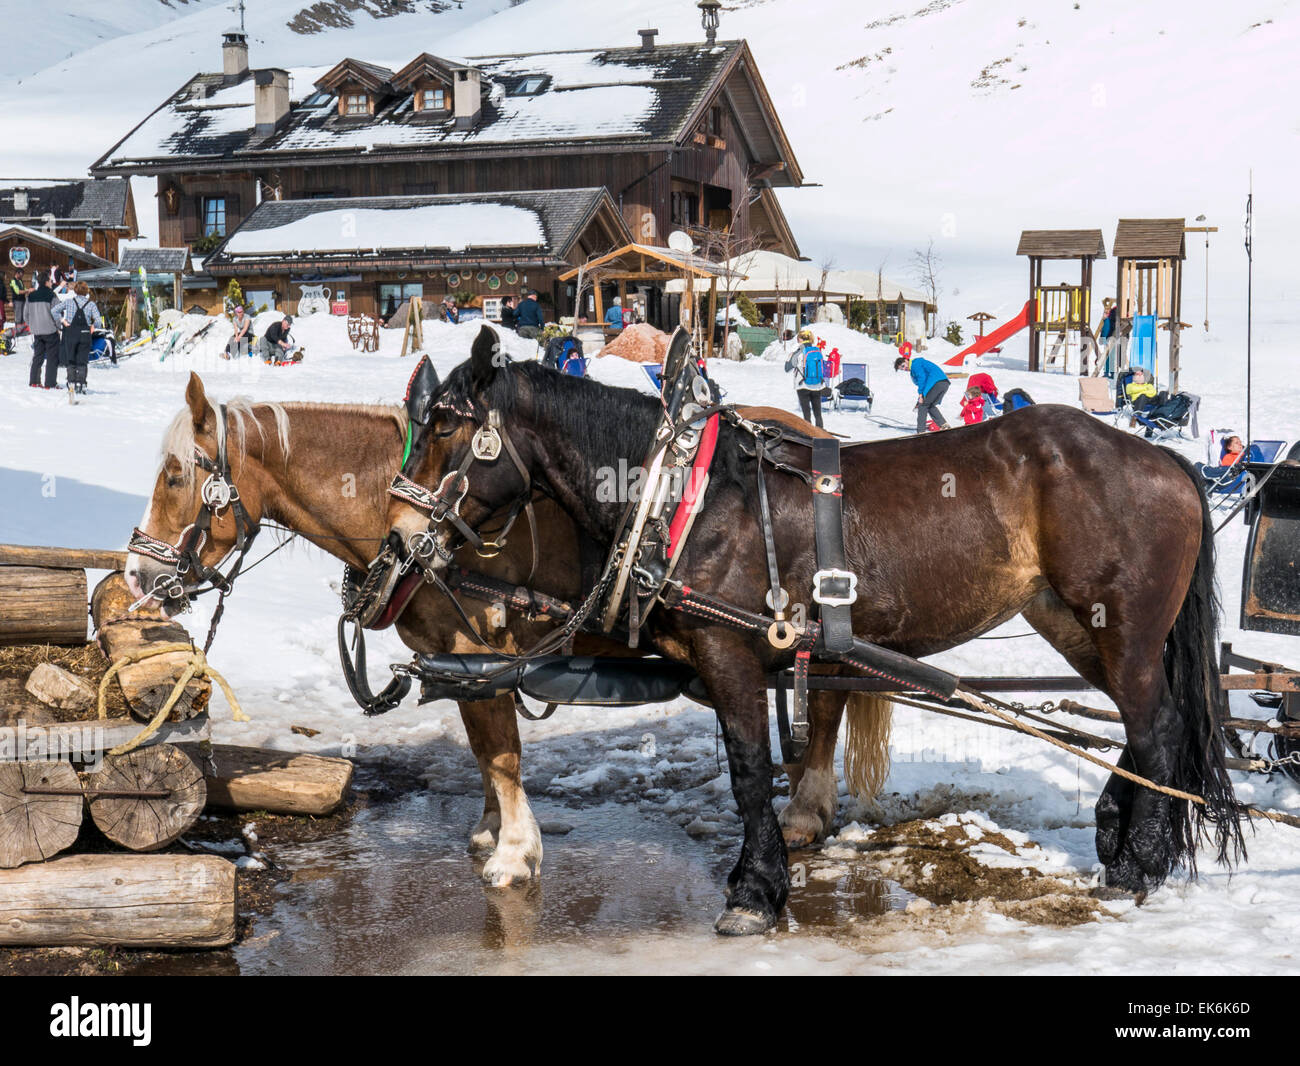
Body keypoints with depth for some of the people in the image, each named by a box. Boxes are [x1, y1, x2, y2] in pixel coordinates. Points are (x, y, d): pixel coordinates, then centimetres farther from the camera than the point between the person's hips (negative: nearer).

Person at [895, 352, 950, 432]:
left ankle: (921, 431, -7)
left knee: (923, 405, -4)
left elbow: (921, 378, -11)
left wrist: (921, 395, -11)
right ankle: (943, 424, 3)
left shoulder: (915, 363, 0)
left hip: (936, 383, -10)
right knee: (930, 406, 19)